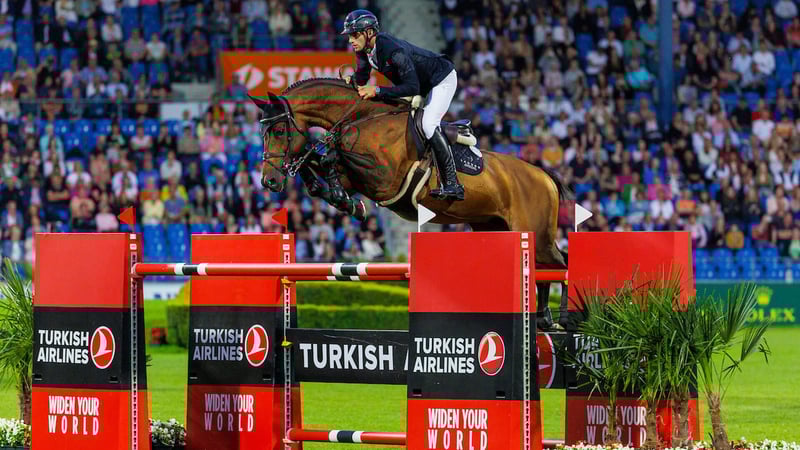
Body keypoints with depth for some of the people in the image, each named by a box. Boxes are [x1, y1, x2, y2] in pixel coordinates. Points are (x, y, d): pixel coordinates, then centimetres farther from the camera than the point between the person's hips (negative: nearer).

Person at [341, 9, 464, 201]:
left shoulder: (393, 50, -36)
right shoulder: (363, 49, -10)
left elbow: (412, 87, -39)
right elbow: (361, 79, 3)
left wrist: (377, 91, -43)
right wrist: (350, 81, -21)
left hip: (442, 79, -10)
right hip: (422, 84, 10)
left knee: (429, 124, -24)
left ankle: (453, 184, -24)